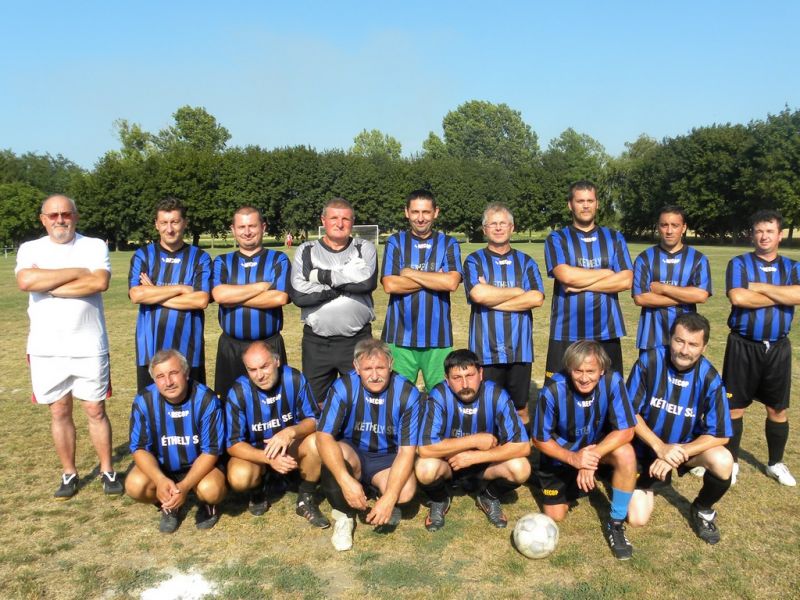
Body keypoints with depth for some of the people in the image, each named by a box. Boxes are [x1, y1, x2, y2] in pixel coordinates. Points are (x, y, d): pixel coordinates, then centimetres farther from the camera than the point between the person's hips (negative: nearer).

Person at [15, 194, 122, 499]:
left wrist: (49, 286, -14)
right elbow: (25, 281, -16)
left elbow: (100, 282, -18)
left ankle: (107, 471, 19)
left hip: (89, 346, -1)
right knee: (59, 412, 11)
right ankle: (69, 474, 24)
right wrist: (78, 271, -14)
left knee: (96, 410, 6)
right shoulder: (30, 249, 4)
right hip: (46, 348, 2)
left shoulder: (95, 246, 1)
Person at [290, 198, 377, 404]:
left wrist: (321, 275, -12)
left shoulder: (365, 248, 4)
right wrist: (347, 284, -11)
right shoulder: (306, 251, 4)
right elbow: (298, 294, -12)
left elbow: (367, 281, -18)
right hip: (316, 343, 1)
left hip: (357, 341, 0)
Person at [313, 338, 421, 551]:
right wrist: (346, 481, -38)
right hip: (352, 452, 0)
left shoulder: (407, 394, -19)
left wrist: (388, 498, -28)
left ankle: (388, 507, 9)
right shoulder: (343, 388, -20)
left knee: (406, 491, -30)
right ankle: (344, 515, -7)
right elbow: (324, 436, -25)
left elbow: (407, 450, -18)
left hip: (387, 459, 0)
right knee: (337, 453, -35)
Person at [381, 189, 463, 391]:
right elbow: (389, 285, -7)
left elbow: (452, 282, -10)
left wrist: (410, 273, -6)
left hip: (437, 336, 0)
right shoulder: (395, 242, 7)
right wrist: (435, 279, -5)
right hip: (400, 335, 0)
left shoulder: (448, 244, 7)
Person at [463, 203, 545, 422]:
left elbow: (536, 298, -6)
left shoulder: (526, 262, 11)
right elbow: (478, 294, -14)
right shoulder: (474, 261, 6)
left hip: (519, 349, 2)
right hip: (486, 350, -2)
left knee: (520, 410, 10)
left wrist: (491, 300, -8)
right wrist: (518, 291, -3)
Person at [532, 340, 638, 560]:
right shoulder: (552, 391, -31)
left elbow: (625, 431, -24)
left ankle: (616, 523, -10)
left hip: (598, 444, 1)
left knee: (626, 454, -31)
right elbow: (540, 440, -18)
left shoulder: (613, 382, -29)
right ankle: (573, 486, 36)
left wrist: (592, 457, -36)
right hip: (560, 454, 0)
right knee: (555, 516, 1)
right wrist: (573, 459, -33)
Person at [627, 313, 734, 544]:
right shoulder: (649, 361, -22)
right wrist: (660, 447, -27)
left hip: (686, 447, 1)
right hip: (646, 447, -1)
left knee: (723, 462, -31)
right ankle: (647, 485, 29)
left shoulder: (709, 378, -19)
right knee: (637, 519, -8)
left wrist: (677, 455, -26)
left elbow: (719, 435, -17)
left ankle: (703, 510, 2)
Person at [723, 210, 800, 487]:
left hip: (778, 347, 3)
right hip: (744, 346, -3)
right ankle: (731, 461, 18)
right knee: (735, 406, 4)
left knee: (778, 409, 12)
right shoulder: (739, 263, -1)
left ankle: (775, 463, 29)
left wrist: (758, 287, -14)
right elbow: (737, 297, -20)